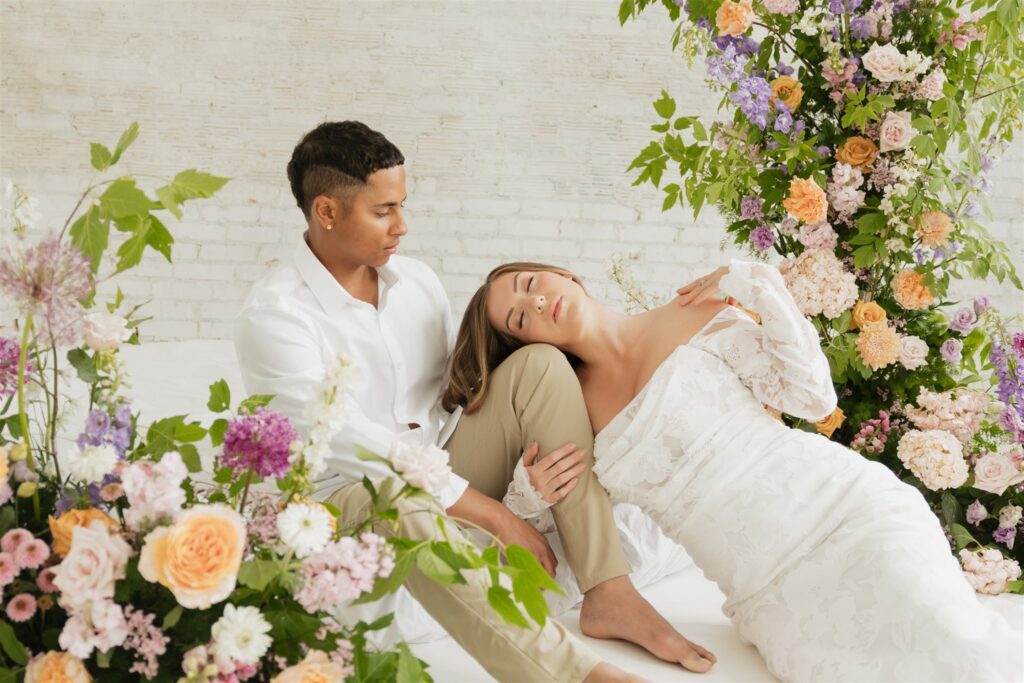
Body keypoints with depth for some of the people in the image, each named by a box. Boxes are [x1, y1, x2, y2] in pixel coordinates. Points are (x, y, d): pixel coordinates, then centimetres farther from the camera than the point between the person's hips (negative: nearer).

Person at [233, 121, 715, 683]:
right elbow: (349, 443, -23)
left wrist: (533, 446, -13)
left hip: (449, 475, 6)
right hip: (352, 497, -6)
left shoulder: (417, 281, 4)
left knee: (538, 365, -15)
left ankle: (608, 594, -22)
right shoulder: (272, 317, -16)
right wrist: (495, 515, -24)